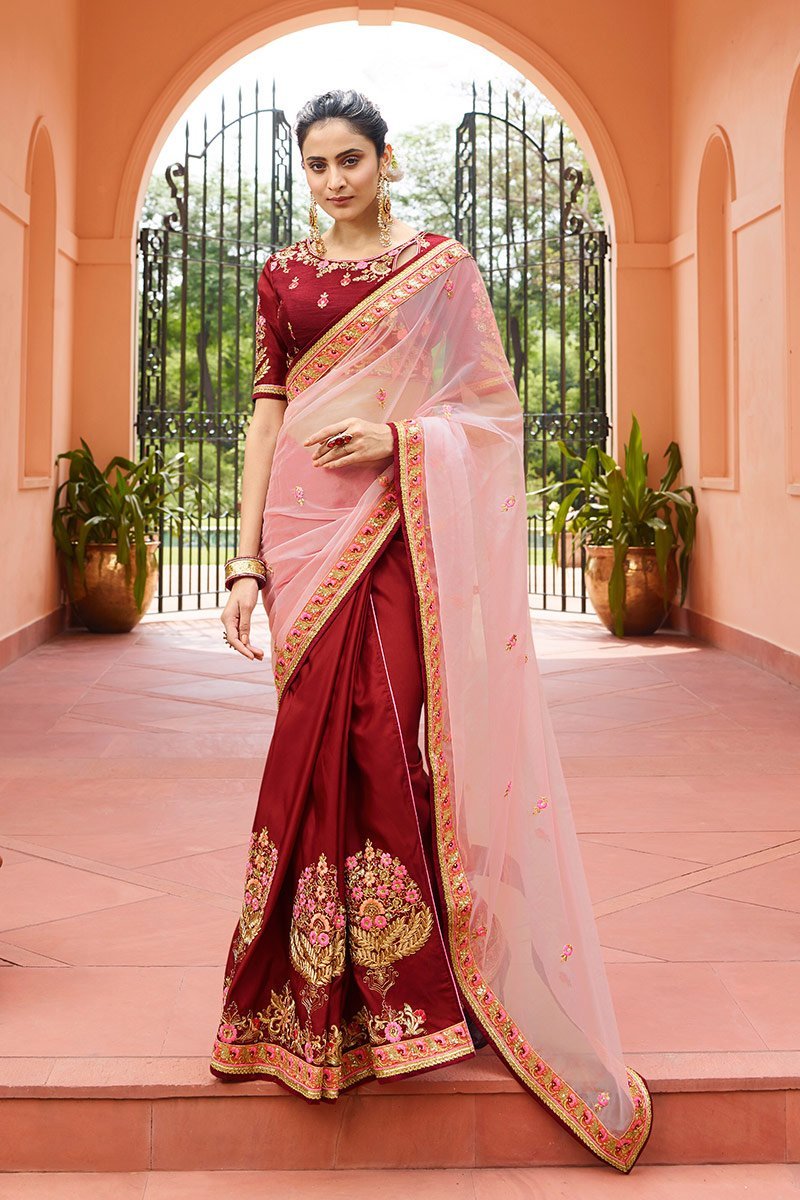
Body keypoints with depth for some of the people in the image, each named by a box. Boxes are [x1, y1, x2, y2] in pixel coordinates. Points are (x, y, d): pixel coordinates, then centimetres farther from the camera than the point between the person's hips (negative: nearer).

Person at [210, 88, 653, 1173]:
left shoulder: (439, 263, 7)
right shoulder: (284, 275, 14)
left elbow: (492, 402, 6)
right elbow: (266, 415, 8)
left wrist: (397, 434, -12)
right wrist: (246, 561, 0)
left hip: (404, 525, -2)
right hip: (306, 522, 2)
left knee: (385, 732, -10)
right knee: (327, 735, -1)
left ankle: (405, 975, 6)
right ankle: (336, 996, 12)